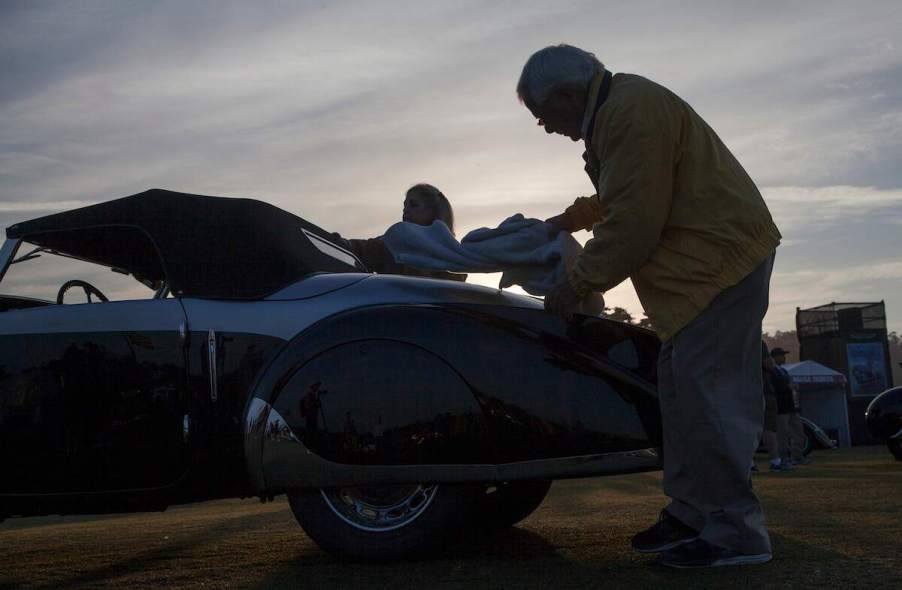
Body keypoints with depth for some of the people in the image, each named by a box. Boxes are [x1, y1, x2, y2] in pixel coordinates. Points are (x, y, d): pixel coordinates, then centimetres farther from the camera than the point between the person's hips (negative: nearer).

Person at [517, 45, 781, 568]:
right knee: (681, 385, 11)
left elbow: (633, 222, -21)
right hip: (715, 258, 11)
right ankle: (690, 511, 17)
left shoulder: (631, 111, -17)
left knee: (706, 389, -13)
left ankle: (736, 533, -8)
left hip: (720, 259, -11)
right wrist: (567, 221, 37)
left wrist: (578, 285, -13)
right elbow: (620, 198, 35)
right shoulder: (618, 111, 18)